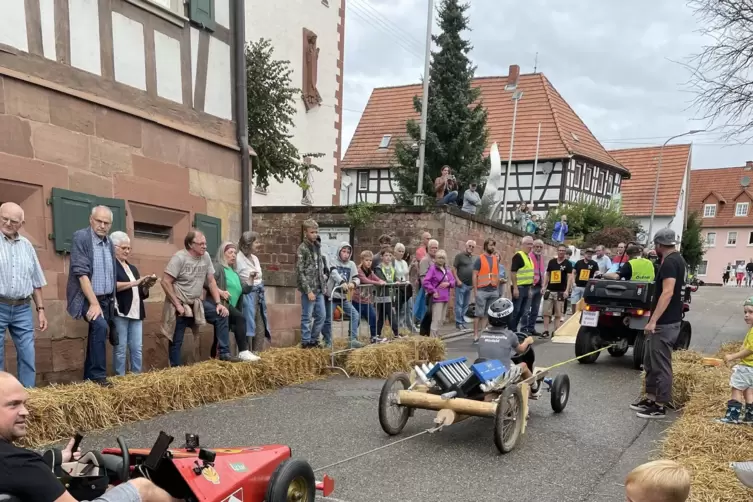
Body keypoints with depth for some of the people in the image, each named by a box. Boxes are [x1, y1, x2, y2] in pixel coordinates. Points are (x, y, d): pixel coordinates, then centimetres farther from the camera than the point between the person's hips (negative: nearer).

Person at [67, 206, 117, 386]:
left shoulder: (110, 243, 9)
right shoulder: (80, 237, -11)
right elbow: (81, 272, -18)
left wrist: (111, 301, 10)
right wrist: (94, 303, -22)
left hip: (106, 299, 7)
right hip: (87, 298, -7)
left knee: (96, 336, 11)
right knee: (100, 326, -27)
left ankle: (89, 379, 22)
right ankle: (98, 377, -19)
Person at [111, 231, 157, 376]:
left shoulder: (133, 268, 22)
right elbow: (113, 286, -18)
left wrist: (147, 286, 0)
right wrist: (135, 282, -18)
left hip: (136, 313, 6)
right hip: (120, 313, -6)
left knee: (137, 349, 5)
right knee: (120, 349, -3)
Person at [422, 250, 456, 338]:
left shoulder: (447, 270, 15)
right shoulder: (432, 268, -8)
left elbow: (453, 281, 16)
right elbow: (425, 282, -15)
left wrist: (448, 283, -5)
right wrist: (433, 291, -16)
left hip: (445, 298, 8)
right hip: (437, 298, -8)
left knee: (442, 319, 13)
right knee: (436, 319, -10)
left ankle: (437, 336, 23)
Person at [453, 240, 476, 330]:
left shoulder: (474, 258, 16)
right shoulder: (459, 256, -3)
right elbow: (454, 269, -7)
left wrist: (474, 282, 14)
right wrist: (457, 280, -14)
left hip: (470, 285, 7)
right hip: (461, 284, -6)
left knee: (466, 305, 10)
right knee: (459, 304, -5)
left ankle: (463, 322, 16)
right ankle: (459, 322, -2)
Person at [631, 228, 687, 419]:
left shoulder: (669, 262, -17)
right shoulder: (677, 260, 15)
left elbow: (667, 293, -26)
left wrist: (653, 320, -27)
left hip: (664, 323, -10)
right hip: (669, 320, 10)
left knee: (661, 365, -2)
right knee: (651, 362, 17)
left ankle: (660, 406, 6)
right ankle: (651, 399, 25)